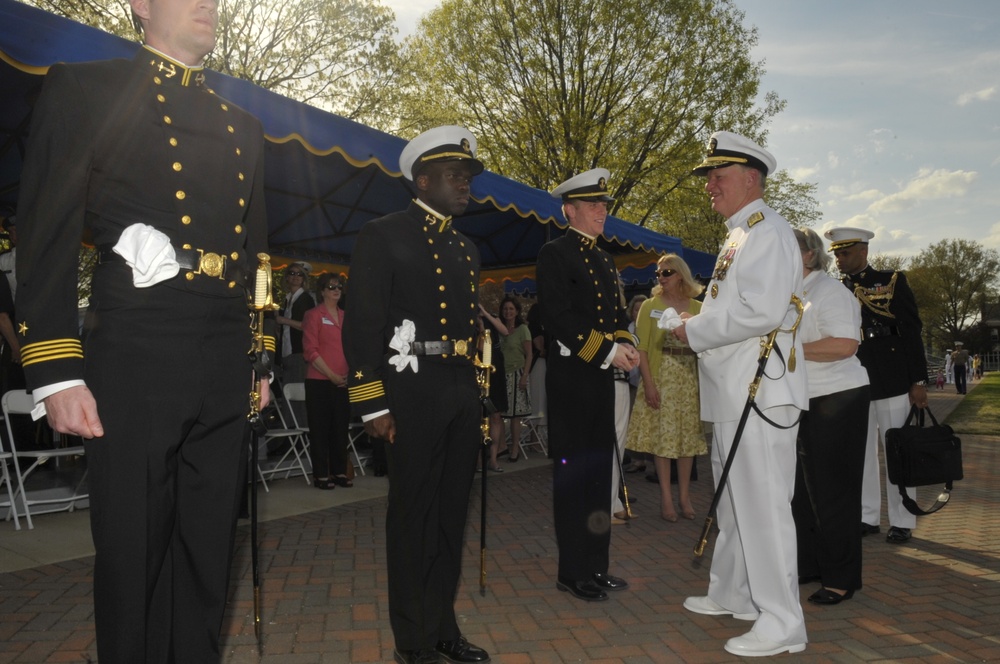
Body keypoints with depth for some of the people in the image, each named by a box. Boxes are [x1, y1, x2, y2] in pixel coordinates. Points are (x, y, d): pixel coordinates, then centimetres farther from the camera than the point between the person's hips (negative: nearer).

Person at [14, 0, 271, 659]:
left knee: (209, 548, 12)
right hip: (135, 351, -5)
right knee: (132, 550, 4)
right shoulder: (84, 89, 4)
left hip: (226, 366, 5)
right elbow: (47, 234, -3)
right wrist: (56, 372, -10)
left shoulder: (244, 126, 19)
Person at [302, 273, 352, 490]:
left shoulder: (345, 316, 13)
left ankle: (339, 472, 18)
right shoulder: (314, 315, -3)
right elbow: (310, 351, -9)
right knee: (320, 429, 1)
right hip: (320, 381, -5)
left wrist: (350, 373, 3)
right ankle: (321, 475, 7)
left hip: (344, 382, 5)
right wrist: (331, 375, -13)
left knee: (341, 428, 9)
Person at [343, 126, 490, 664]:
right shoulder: (384, 236, -4)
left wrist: (476, 395, 14)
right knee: (413, 516, 2)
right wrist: (374, 405, -15)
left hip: (463, 392, 7)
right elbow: (363, 325, -10)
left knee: (451, 514, 13)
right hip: (414, 391, -7)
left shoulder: (467, 249, 18)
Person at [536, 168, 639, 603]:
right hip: (571, 377, -8)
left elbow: (618, 313, 18)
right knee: (573, 472, -1)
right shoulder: (555, 254, -7)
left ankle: (596, 566, 23)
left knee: (599, 472, 12)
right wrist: (608, 350, -19)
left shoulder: (605, 260, 19)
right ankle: (573, 572, 10)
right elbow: (558, 317, -17)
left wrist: (625, 344, -3)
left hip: (602, 378, 8)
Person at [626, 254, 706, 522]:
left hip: (691, 379, 2)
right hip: (661, 377, -2)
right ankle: (666, 497, 6)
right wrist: (648, 383, -12)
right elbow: (641, 348, -3)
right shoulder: (650, 306, 3)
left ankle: (684, 495, 13)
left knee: (689, 435, 4)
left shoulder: (698, 308, 7)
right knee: (662, 436, -1)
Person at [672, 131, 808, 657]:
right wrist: (698, 327, 12)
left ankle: (782, 623, 6)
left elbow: (759, 311, -24)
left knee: (763, 504, -5)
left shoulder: (767, 231, -12)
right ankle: (732, 595, 32)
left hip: (759, 392, -10)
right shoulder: (739, 235, 20)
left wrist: (695, 331, -14)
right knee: (734, 501, 18)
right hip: (733, 393, 10)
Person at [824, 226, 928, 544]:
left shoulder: (892, 281, 0)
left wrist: (918, 380, -6)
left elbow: (912, 332, -2)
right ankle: (867, 517, 18)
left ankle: (902, 522, 14)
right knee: (860, 453, 8)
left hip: (891, 383, -3)